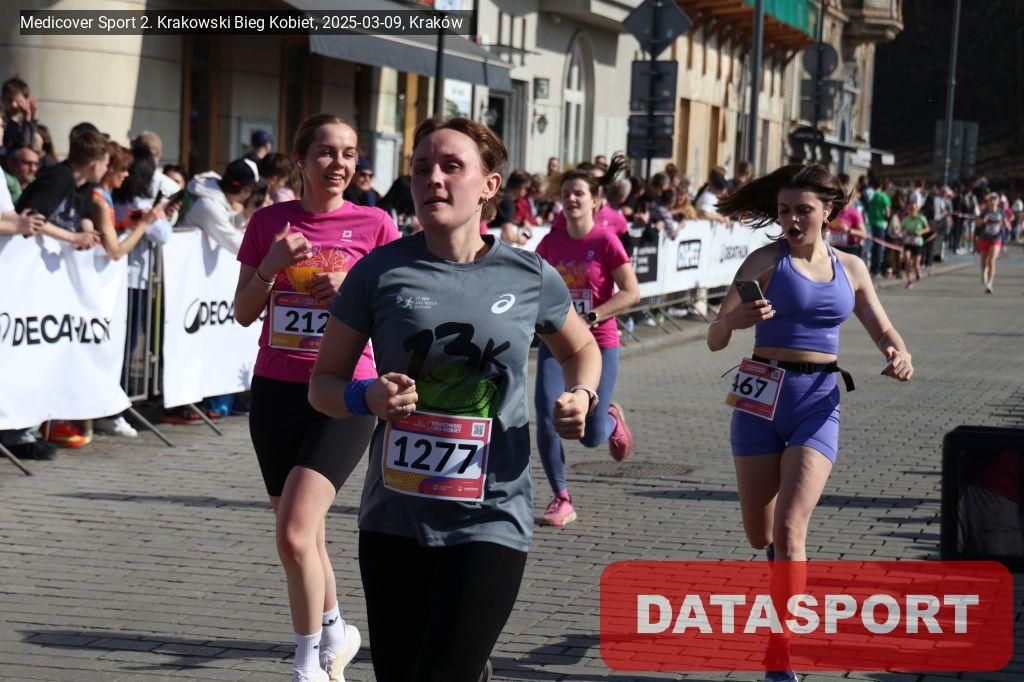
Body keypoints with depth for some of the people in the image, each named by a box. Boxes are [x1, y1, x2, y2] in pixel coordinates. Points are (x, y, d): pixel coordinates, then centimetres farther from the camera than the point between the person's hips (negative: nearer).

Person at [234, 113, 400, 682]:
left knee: (294, 534, -17)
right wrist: (272, 265, -10)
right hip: (276, 391, 4)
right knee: (302, 534, 14)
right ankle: (335, 633, 38)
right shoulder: (269, 222, 5)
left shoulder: (374, 224, -2)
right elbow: (244, 313, 7)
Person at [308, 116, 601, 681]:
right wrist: (367, 398, -17)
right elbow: (323, 384, 4)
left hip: (490, 523, -2)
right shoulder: (380, 272, -1)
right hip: (393, 520, 2)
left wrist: (581, 397, -1)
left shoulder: (530, 278, 0)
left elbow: (581, 348, 20)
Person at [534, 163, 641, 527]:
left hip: (599, 345, -3)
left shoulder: (605, 241, -9)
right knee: (546, 416, -16)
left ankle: (613, 421, 34)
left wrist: (591, 317, -20)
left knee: (591, 436, -5)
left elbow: (632, 292, -12)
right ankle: (562, 500, -2)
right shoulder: (550, 243, 3)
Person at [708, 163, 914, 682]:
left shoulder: (850, 268, 6)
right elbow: (714, 339, -10)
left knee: (789, 528, -13)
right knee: (760, 535, 10)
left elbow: (883, 330, 12)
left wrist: (898, 356, -11)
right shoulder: (766, 262, -5)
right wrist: (737, 319, -33)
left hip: (818, 403, 1)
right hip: (763, 397, 0)